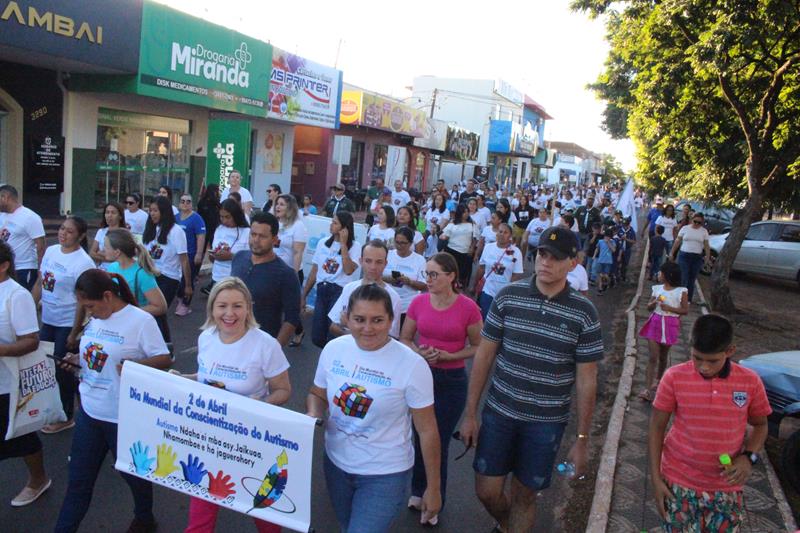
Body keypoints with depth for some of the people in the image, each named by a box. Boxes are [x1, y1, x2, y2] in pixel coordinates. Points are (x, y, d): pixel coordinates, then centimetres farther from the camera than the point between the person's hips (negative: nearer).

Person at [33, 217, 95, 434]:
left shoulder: (84, 262, -18)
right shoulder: (51, 251, 2)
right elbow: (39, 283, 12)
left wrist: (74, 333, -16)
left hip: (67, 324, -7)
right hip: (47, 320, 7)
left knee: (61, 369, 3)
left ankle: (66, 417, 21)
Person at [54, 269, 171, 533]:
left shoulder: (141, 320, -18)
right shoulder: (96, 319, 3)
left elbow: (165, 359, -17)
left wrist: (135, 364, -33)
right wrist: (77, 359, -2)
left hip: (124, 417, -5)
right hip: (89, 412, 6)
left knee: (133, 473, 16)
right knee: (78, 479, 14)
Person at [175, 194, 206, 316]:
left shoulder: (196, 218, -11)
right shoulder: (176, 217, 9)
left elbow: (201, 237, -16)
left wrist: (199, 254, -21)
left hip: (191, 255, -6)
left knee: (188, 280, 2)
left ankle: (185, 305, 13)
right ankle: (180, 299, 33)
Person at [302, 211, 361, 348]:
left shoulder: (355, 246, -3)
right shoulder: (323, 243, 11)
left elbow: (348, 270, -20)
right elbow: (314, 272, 15)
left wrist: (343, 244, -14)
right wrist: (303, 295, 14)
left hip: (340, 291, -5)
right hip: (321, 291, 5)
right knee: (317, 338, 5)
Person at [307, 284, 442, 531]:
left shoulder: (412, 365, -19)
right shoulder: (333, 349, -8)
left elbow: (427, 430, -12)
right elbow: (318, 394, 8)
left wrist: (433, 488, -7)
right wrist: (313, 415, -15)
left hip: (385, 474, -4)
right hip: (336, 463, 5)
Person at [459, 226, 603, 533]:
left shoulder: (583, 313, -8)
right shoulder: (508, 297, -5)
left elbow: (586, 380, -3)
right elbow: (484, 355, 0)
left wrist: (582, 439, -2)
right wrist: (470, 413, 1)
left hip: (546, 422, -1)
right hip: (499, 412, 2)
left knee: (524, 496, 11)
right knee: (487, 491, 9)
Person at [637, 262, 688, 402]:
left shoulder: (681, 292, -7)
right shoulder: (657, 289, 3)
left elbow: (685, 310, -7)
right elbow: (649, 307, 8)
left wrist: (669, 308, -17)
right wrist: (655, 302, -13)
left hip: (670, 325, -2)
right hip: (655, 323, 2)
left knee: (663, 356, 13)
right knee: (653, 357, -4)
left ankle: (658, 379, 36)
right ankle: (647, 389, -8)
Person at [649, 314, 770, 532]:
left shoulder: (750, 382, -7)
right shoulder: (674, 377, -12)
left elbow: (759, 425, 8)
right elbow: (657, 426, -3)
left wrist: (748, 456, -11)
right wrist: (655, 477, -5)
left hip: (727, 487, 1)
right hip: (679, 483, -1)